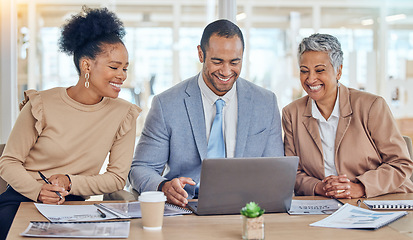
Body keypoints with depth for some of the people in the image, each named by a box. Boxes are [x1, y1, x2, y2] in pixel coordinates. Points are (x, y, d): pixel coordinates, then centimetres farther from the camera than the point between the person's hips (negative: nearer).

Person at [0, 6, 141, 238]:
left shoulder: (124, 115, 1)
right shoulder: (42, 106, -4)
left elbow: (118, 177, 3)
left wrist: (70, 183, -13)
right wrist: (37, 190, -19)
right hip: (22, 200, 0)